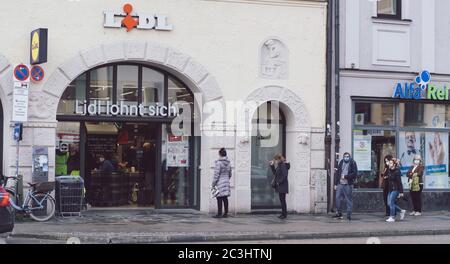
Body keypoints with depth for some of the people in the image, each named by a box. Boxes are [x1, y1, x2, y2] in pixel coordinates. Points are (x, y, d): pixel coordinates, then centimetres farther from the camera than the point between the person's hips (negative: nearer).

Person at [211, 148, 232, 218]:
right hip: (226, 182, 7)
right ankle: (226, 213, 10)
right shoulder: (228, 162, 8)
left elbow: (216, 174, -14)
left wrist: (213, 184, -8)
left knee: (219, 199, -4)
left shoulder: (218, 162, -13)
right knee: (225, 198, 9)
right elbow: (230, 174, 15)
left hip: (220, 183, -7)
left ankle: (219, 213, -3)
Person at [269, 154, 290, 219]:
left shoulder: (283, 166, -16)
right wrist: (272, 165, 16)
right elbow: (275, 173, 23)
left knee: (282, 200, -5)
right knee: (282, 200, 12)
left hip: (282, 186, -10)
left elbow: (284, 175, -23)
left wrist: (279, 182, -17)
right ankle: (283, 213, 18)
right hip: (280, 186, 10)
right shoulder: (279, 165, 14)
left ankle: (284, 214, 0)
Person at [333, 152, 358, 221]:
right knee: (338, 198, 2)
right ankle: (339, 213, 14)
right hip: (340, 184, 5)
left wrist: (345, 176, -13)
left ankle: (349, 215, 5)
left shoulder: (353, 163, -1)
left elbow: (354, 173, -9)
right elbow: (337, 173, 15)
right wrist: (335, 184, 12)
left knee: (349, 200, -1)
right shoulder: (341, 163, 13)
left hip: (348, 185, -5)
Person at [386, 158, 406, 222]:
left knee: (391, 203, -8)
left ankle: (392, 217, 1)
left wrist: (401, 192, -17)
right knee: (389, 203, 7)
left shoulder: (397, 171, -14)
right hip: (390, 189, 9)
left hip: (395, 189, -9)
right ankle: (402, 211, 23)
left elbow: (399, 182, -15)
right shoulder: (389, 171, 10)